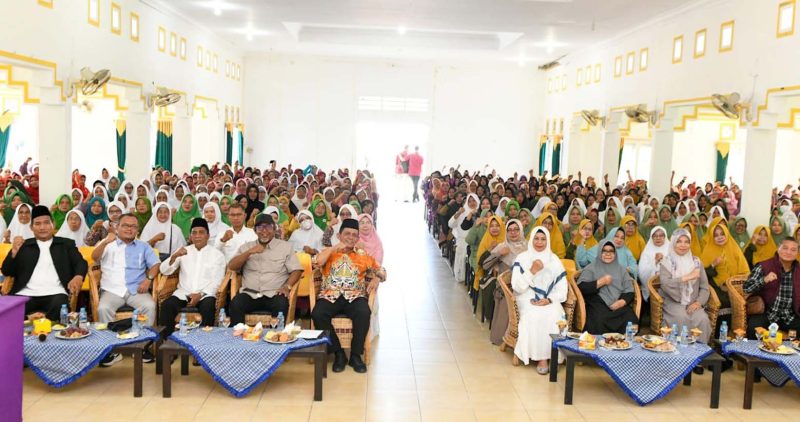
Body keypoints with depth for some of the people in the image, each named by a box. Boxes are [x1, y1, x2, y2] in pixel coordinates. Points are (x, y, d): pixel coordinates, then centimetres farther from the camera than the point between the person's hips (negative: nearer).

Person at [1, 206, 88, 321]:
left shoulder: (66, 244, 17)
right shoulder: (23, 245, 20)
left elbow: (81, 263, 4)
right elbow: (7, 272, 15)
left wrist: (78, 277, -20)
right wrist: (14, 251, -5)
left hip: (54, 293, -2)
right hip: (26, 294, 2)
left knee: (60, 308, -35)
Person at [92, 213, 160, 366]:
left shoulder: (143, 246, 20)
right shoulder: (107, 244, 14)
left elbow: (155, 264, 13)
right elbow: (94, 257, -5)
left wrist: (148, 279, -7)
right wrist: (105, 242, -24)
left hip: (136, 290, 1)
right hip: (112, 290, -1)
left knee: (150, 306, -29)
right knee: (103, 309, -31)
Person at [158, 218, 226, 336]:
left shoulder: (217, 255, 8)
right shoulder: (184, 251, 16)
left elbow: (216, 282, 0)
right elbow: (164, 271, 7)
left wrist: (200, 295, -15)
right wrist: (174, 256, -12)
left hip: (205, 294, -2)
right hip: (183, 293, 2)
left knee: (208, 307, -35)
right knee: (167, 305, -28)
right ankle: (165, 338, -18)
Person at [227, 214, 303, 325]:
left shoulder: (285, 246, 13)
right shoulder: (246, 247, 18)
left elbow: (296, 270, 5)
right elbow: (231, 266, 6)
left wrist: (287, 286, -13)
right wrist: (249, 252, -7)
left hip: (274, 294, -1)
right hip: (249, 294, 1)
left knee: (281, 305, -33)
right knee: (236, 304, -29)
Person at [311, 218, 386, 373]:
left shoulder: (363, 257, 21)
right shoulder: (330, 253, 17)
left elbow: (381, 271, 20)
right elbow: (318, 261, -6)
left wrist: (376, 279, -2)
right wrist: (336, 247, -2)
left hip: (355, 296, 0)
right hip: (330, 296, 0)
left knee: (363, 313, -33)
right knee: (317, 314, -31)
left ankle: (356, 355, -17)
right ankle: (338, 353, -16)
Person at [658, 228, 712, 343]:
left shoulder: (696, 262, 12)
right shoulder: (666, 262, 2)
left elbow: (704, 287, 8)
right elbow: (665, 284, -14)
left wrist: (698, 302, -9)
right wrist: (687, 277, -18)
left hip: (692, 304, 3)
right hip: (673, 303, -3)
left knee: (703, 319, -27)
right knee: (682, 318, -33)